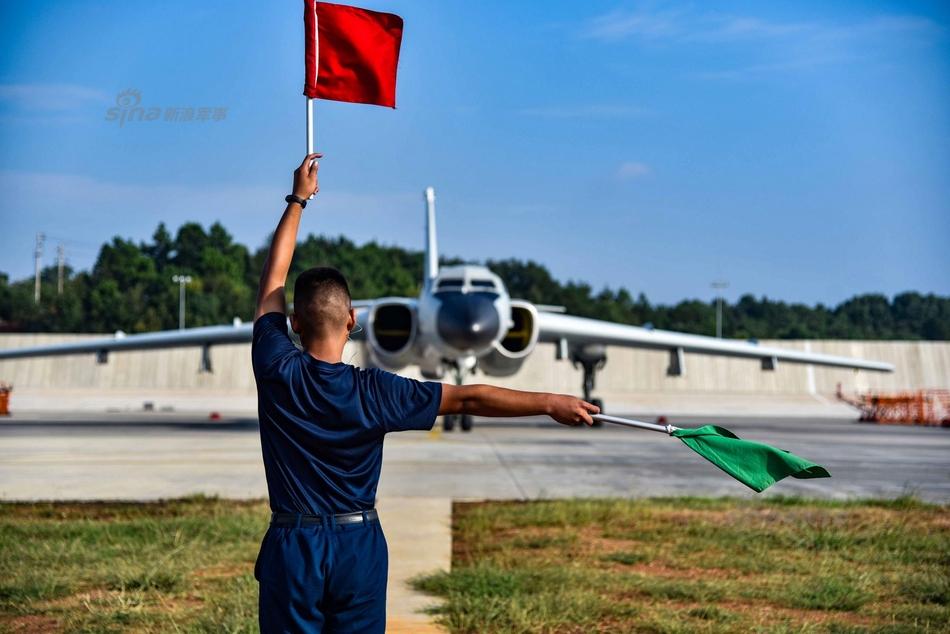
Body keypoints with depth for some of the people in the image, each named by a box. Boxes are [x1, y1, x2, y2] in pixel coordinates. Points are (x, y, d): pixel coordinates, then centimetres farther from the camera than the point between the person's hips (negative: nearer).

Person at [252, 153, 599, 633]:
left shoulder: (276, 373, -11)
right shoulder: (371, 393, -12)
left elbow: (273, 275, 3)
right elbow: (467, 399, -7)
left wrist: (298, 200, 12)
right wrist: (551, 403, 0)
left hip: (292, 546, 0)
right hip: (358, 545, 0)